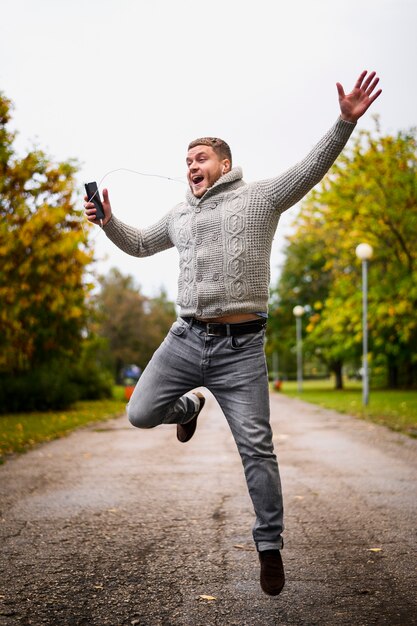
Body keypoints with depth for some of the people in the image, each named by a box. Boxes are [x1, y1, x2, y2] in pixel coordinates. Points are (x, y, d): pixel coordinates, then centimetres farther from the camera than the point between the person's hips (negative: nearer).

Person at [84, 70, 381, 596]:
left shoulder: (260, 198, 4)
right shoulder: (180, 214, 19)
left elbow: (311, 169, -7)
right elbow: (139, 244, 32)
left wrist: (345, 121, -20)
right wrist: (108, 222, 14)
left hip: (239, 348, -4)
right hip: (185, 338, 5)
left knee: (256, 448, -5)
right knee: (140, 414, 0)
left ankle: (269, 546, 10)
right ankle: (189, 406, 34)